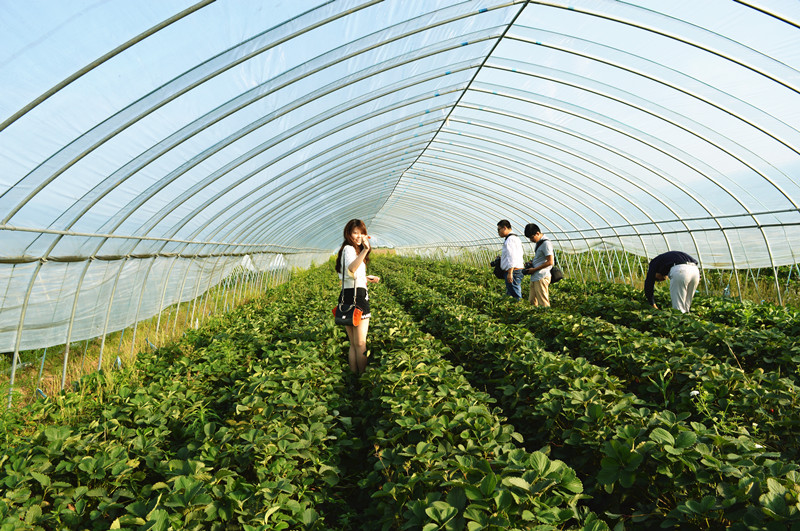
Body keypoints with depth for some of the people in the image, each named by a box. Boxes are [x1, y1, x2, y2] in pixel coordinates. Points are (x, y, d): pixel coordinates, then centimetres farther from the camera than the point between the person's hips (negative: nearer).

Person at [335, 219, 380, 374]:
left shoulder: (349, 249, 22)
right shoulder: (349, 249, -10)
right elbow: (351, 269, -33)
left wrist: (366, 278, 30)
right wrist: (365, 250, -42)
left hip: (346, 297, 10)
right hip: (356, 296, -10)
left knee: (353, 344, 12)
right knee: (360, 344, -4)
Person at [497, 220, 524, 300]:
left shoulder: (510, 239, -12)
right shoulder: (515, 238, 21)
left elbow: (512, 257, -21)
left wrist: (510, 273, -23)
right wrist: (502, 256, 24)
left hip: (513, 271, -11)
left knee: (515, 296, -11)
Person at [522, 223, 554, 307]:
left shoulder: (546, 243, -12)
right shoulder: (538, 243, 17)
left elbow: (550, 262, -17)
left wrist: (534, 269, -14)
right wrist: (532, 262, 11)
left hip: (541, 278, -10)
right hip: (535, 277, 10)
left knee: (543, 304, -6)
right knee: (532, 302, 10)